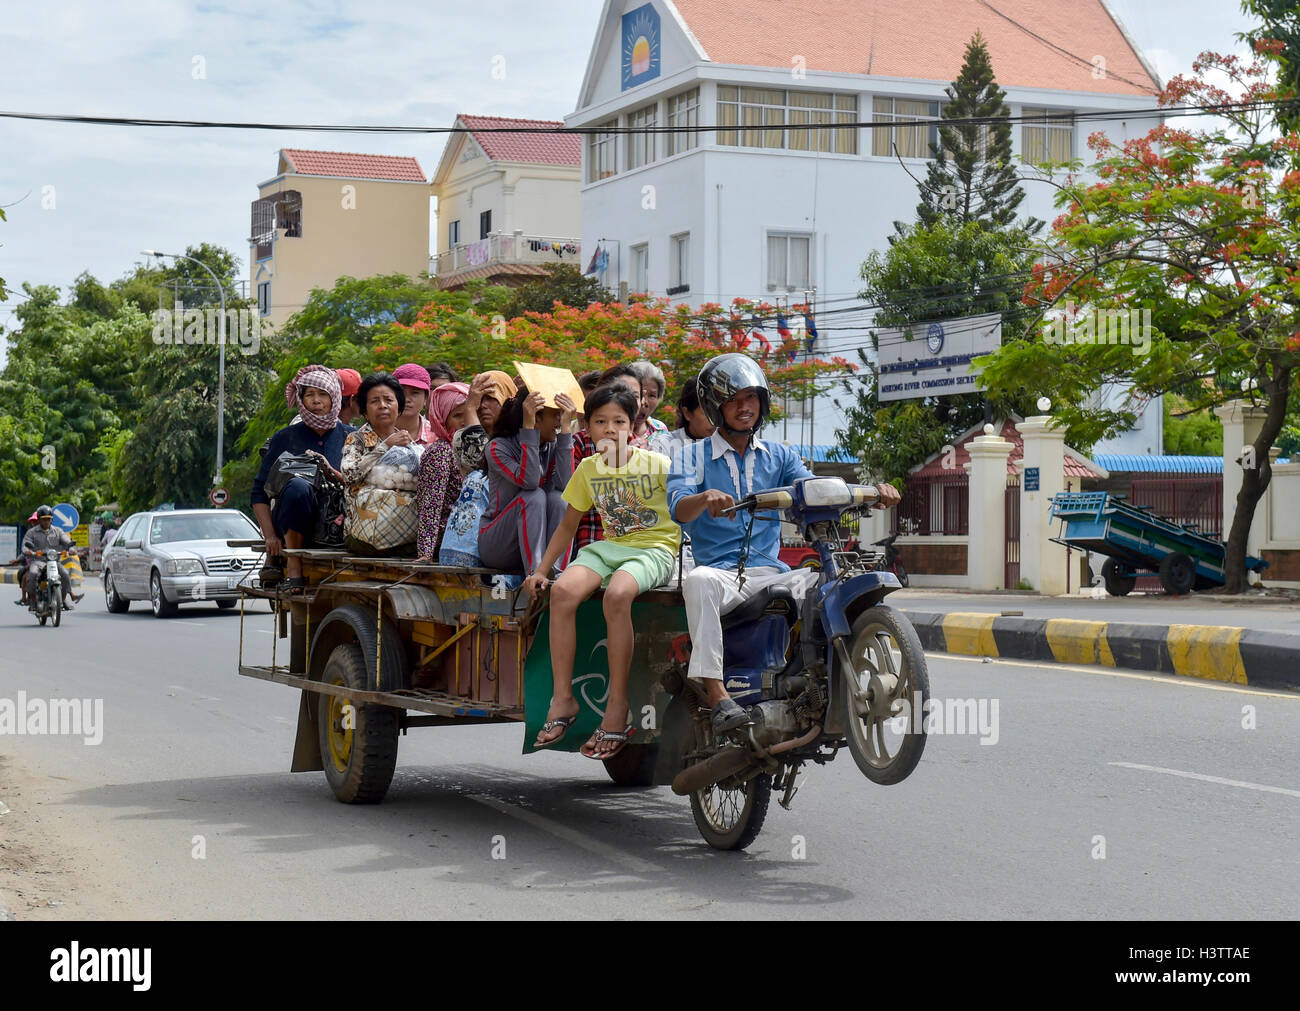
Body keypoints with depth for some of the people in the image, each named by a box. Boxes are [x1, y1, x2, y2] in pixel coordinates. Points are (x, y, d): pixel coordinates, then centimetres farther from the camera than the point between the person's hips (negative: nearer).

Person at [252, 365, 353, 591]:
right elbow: (259, 492, 6)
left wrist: (331, 472, -15)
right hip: (291, 528, -1)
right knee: (297, 486, -33)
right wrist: (270, 536, -6)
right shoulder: (285, 438, 7)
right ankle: (293, 568, -23)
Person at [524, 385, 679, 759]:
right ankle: (562, 698, -17)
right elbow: (568, 524, 17)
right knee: (563, 590, -26)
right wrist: (541, 570, 12)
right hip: (610, 546, 5)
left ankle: (617, 707, -28)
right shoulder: (588, 469, 9)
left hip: (654, 548, -5)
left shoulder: (656, 465, -6)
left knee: (617, 594, -36)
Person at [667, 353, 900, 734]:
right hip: (721, 570, -3)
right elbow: (678, 508, -10)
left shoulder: (779, 456, 21)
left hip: (771, 573, 3)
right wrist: (707, 497, -35)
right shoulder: (693, 456, 9)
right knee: (699, 580, -38)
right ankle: (715, 692, -42)